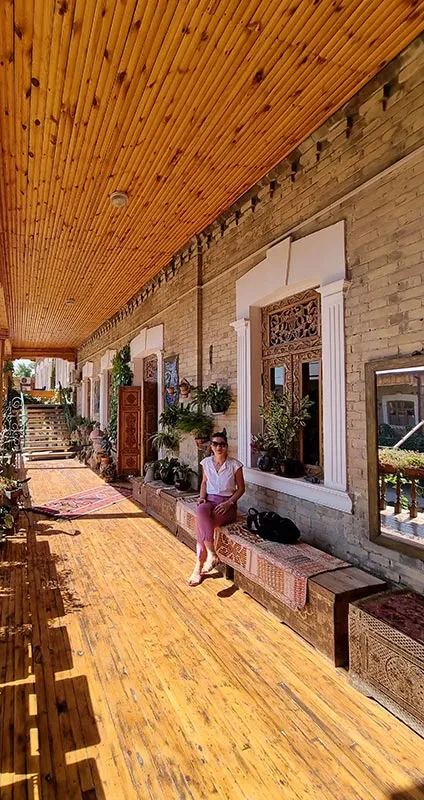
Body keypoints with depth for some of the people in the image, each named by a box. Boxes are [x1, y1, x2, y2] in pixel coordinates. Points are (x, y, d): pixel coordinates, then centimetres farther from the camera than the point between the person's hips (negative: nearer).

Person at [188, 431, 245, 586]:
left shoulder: (234, 464, -5)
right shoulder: (206, 462, 6)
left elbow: (241, 488, 2)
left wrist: (228, 503, -12)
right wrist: (202, 496, 0)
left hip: (227, 504, -3)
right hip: (210, 500, 3)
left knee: (202, 523, -31)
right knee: (201, 511, -35)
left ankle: (199, 567, -20)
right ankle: (211, 554, -31)